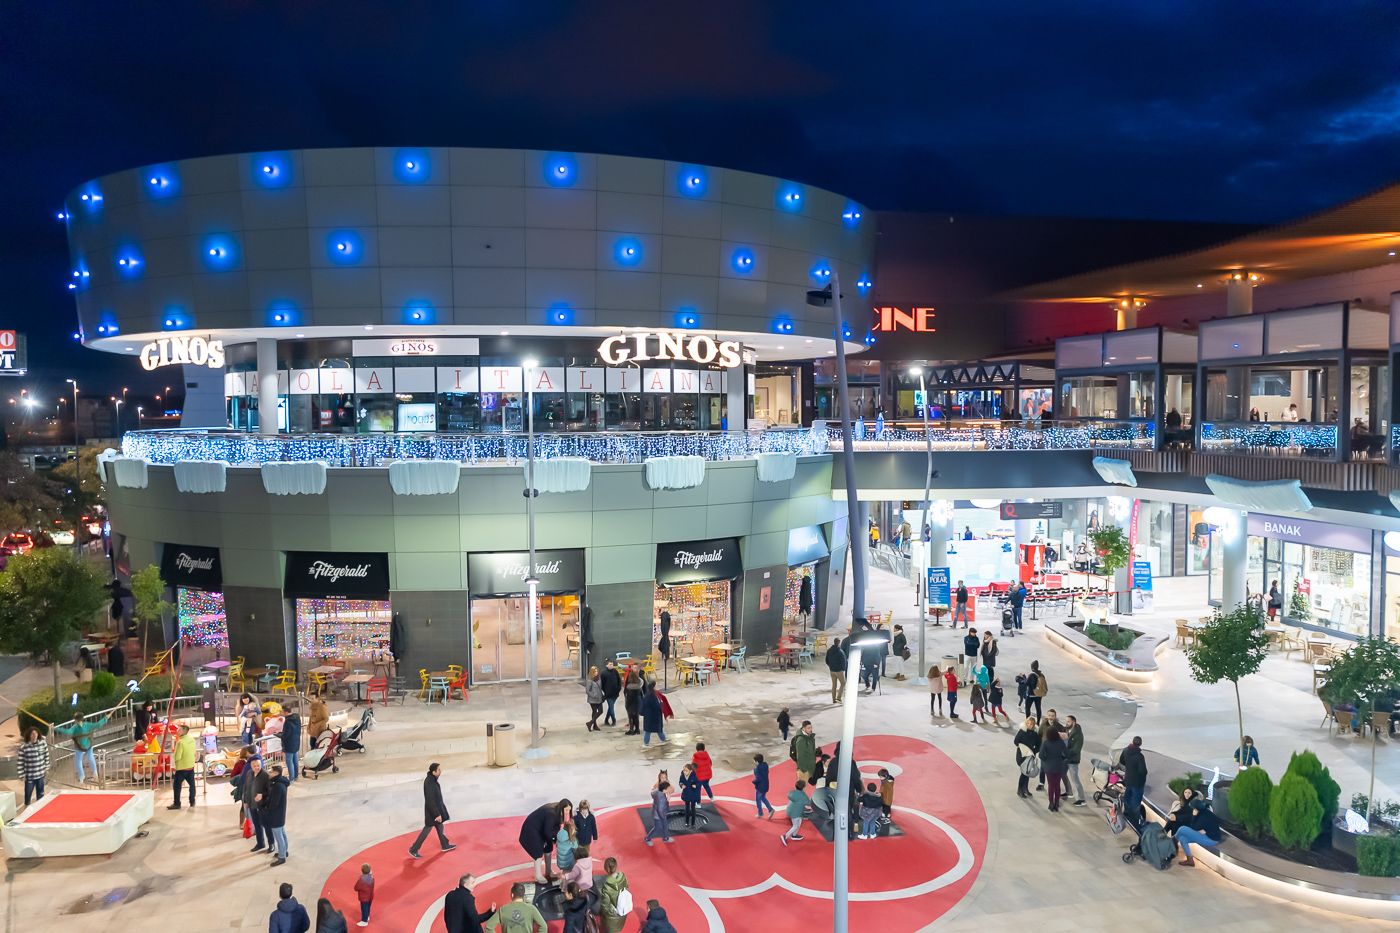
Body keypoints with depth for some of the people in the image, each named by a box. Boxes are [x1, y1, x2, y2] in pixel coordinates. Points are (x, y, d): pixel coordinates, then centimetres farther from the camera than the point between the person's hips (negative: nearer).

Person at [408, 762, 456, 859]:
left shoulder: (431, 779, -3)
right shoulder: (429, 784, -32)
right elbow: (430, 801, -28)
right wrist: (437, 814, -22)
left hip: (437, 808, 9)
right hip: (432, 810, -9)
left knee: (439, 827, 23)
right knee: (427, 829, 5)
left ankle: (445, 845, 40)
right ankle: (413, 850, 19)